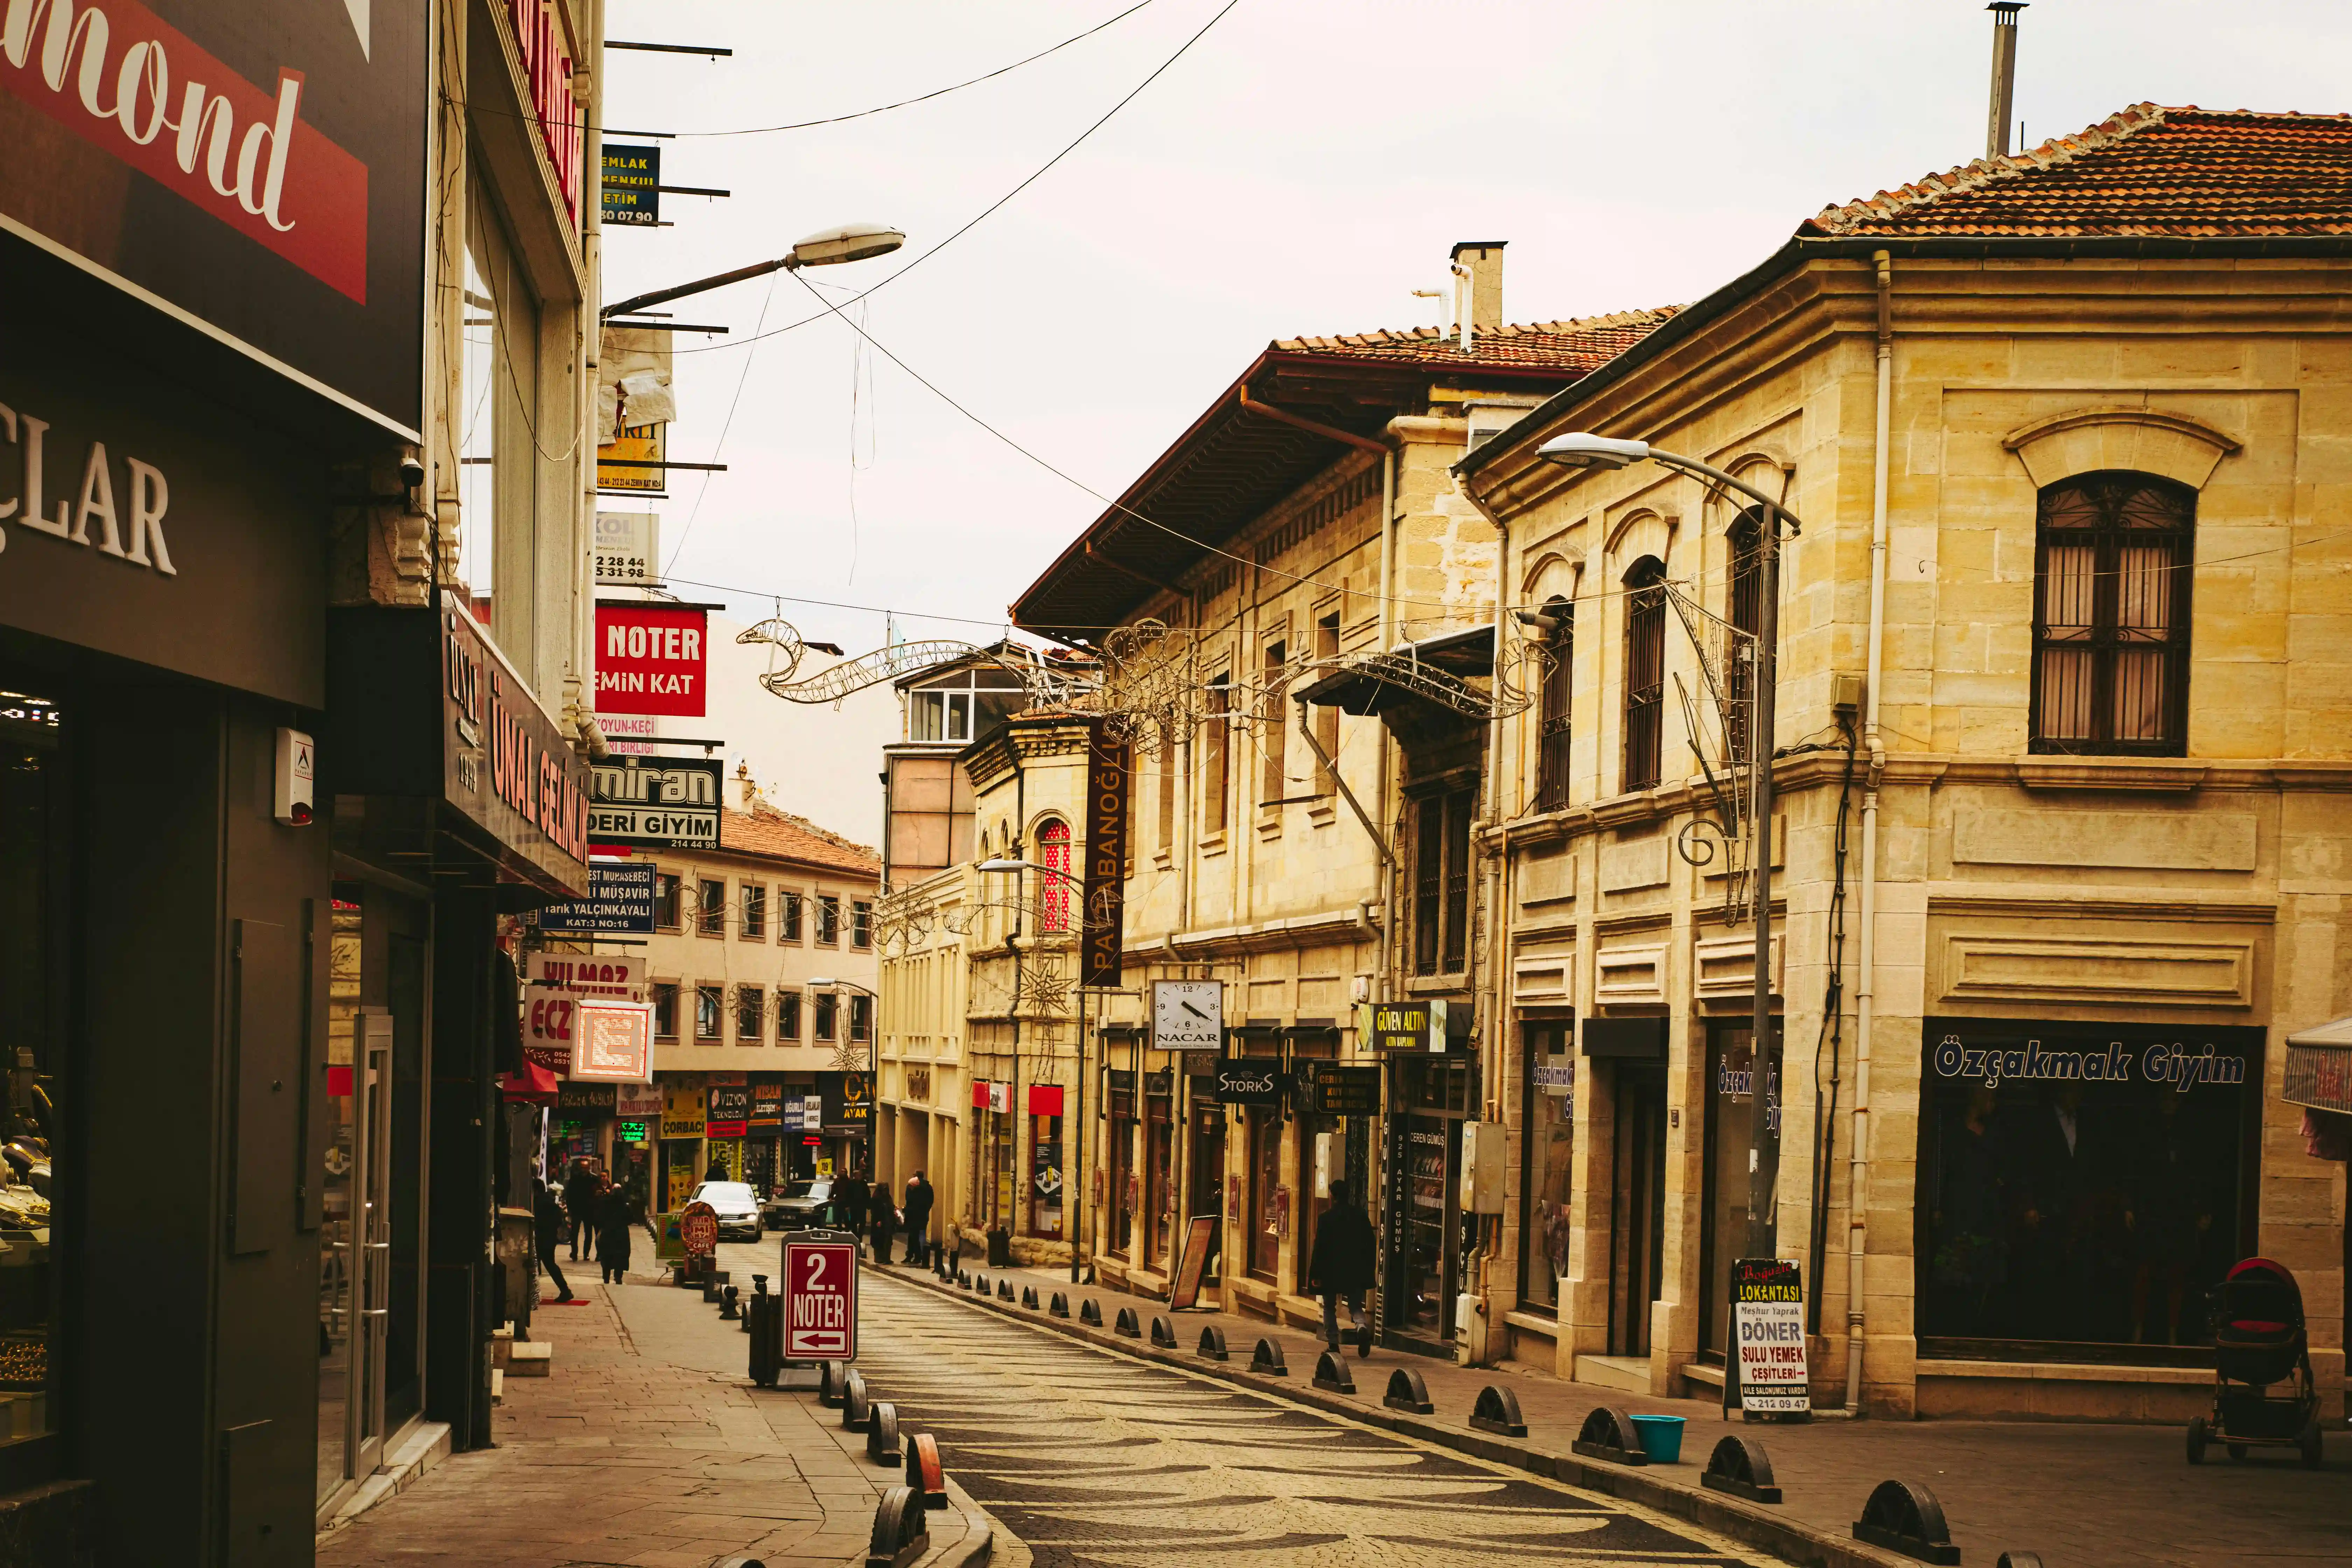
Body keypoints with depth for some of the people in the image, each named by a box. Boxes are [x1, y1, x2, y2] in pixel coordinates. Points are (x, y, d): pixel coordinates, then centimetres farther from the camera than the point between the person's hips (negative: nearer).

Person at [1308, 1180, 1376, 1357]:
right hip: (1356, 1271, 3)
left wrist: (1316, 1274, -4)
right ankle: (1362, 1326, -20)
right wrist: (1368, 1272, 13)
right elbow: (1369, 1245, 5)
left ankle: (1333, 1344, 10)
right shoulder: (1360, 1216, 1)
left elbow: (1320, 1247, -9)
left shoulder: (1326, 1218, -10)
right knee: (1356, 1305, 11)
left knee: (1330, 1307, 12)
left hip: (1331, 1270, -3)